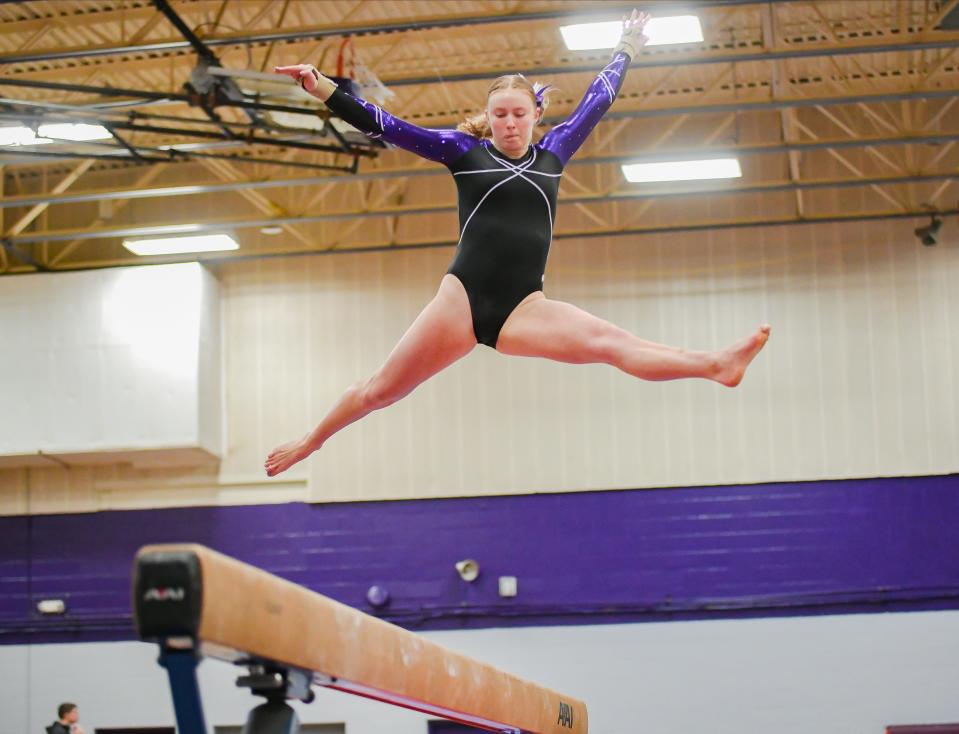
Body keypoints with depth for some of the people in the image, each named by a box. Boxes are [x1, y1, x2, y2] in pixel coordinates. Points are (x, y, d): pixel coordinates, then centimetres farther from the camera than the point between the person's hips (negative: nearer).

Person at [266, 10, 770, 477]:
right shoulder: (465, 150, 7)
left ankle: (716, 365, -35)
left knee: (611, 343, -18)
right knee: (382, 389, 4)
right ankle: (308, 443, 20)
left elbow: (597, 102, 30)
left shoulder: (551, 155, 17)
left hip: (521, 307, 2)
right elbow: (386, 127, 2)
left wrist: (626, 49, 42)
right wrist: (323, 90, -7)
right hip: (462, 299, -2)